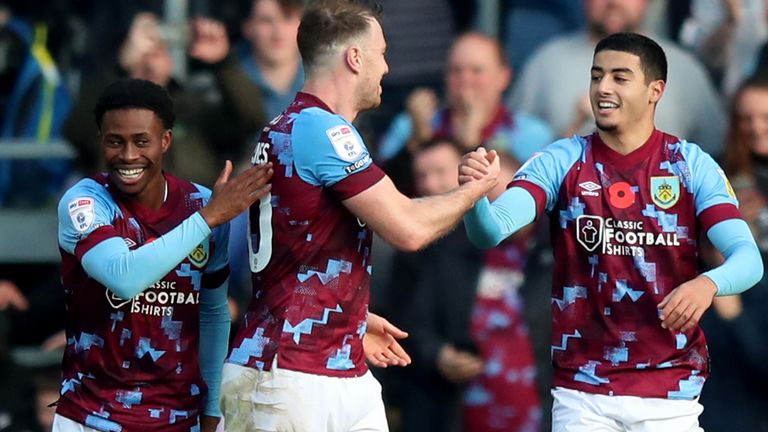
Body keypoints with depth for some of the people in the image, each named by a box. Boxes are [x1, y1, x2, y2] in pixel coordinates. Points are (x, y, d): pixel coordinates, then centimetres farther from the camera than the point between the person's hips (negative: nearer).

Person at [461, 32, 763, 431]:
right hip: (582, 391, 0)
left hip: (670, 389, 0)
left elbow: (748, 259, -12)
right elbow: (492, 231, -15)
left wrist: (708, 284, -35)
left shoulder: (691, 165, -2)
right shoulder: (561, 162, -1)